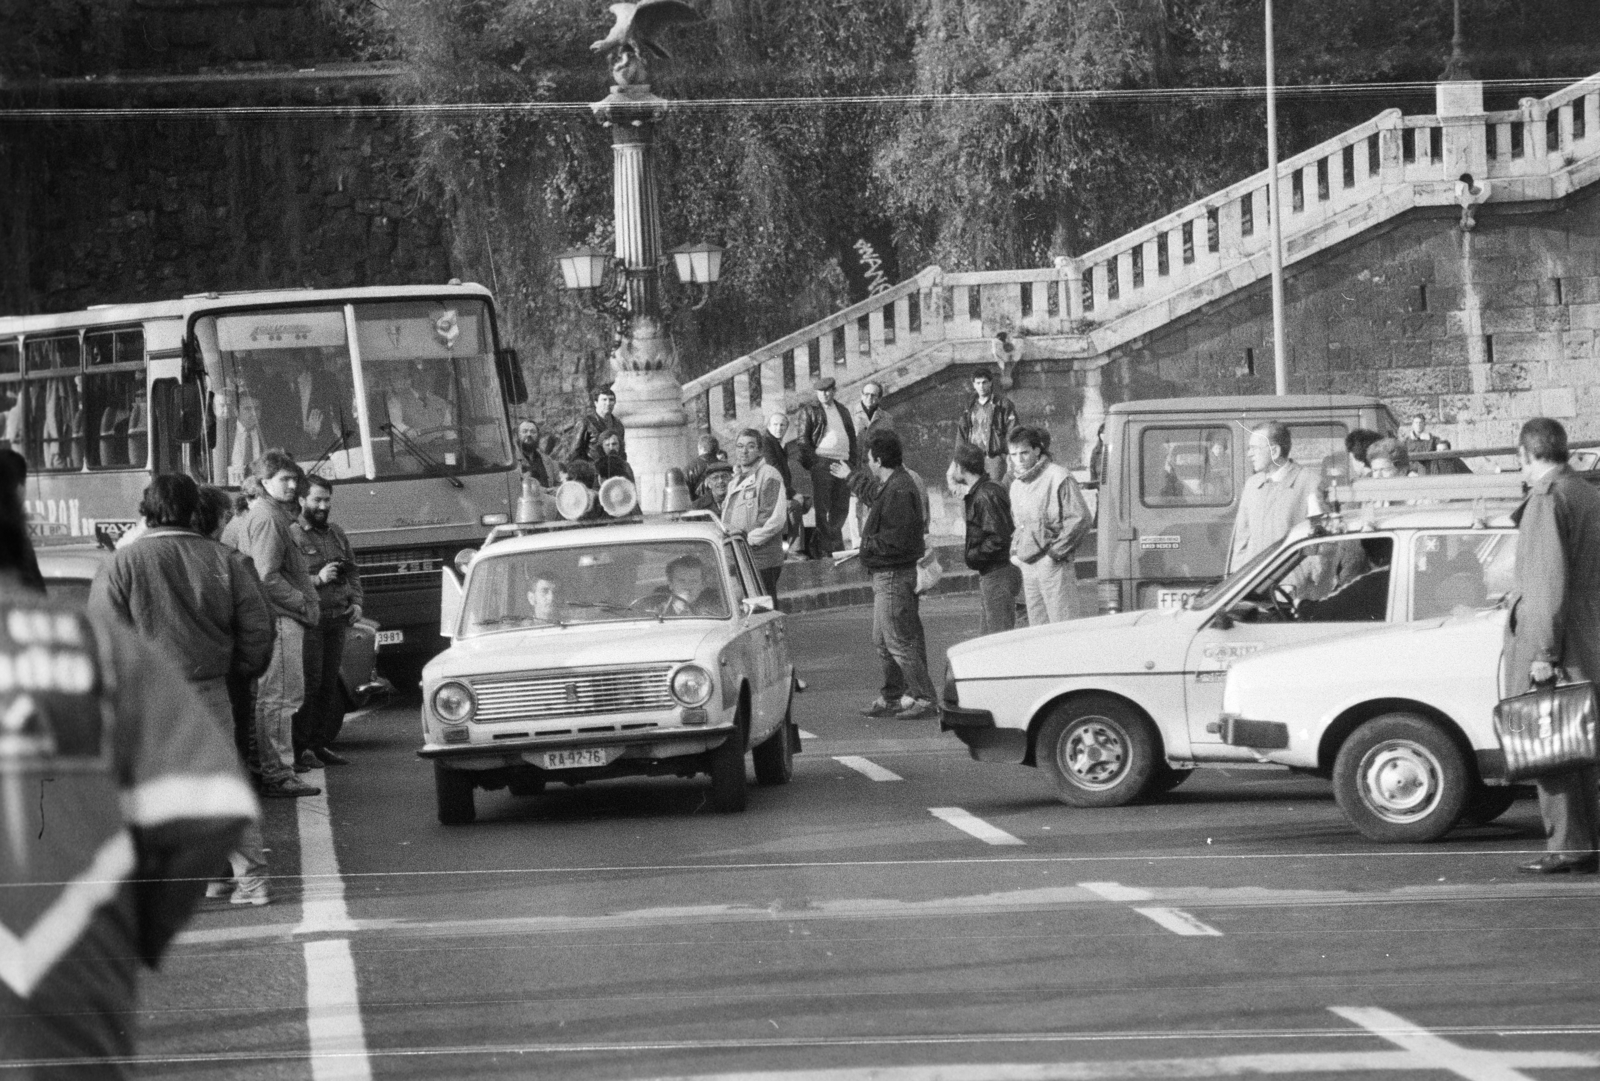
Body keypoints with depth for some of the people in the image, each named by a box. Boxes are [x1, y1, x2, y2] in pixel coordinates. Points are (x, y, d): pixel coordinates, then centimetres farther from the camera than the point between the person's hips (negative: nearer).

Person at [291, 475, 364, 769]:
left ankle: (320, 743, 15)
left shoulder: (337, 534, 17)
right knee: (309, 684, -9)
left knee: (329, 684, 8)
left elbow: (353, 571, 25)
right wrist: (317, 579, -21)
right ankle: (300, 747, -6)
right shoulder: (292, 535, -6)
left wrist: (356, 602, 9)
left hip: (337, 620, 7)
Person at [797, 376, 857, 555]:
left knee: (841, 507, 5)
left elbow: (852, 437, 24)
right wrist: (811, 462, -10)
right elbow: (803, 439, 0)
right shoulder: (809, 410, 6)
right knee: (821, 508, -7)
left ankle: (836, 544, 16)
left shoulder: (843, 410, 21)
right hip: (821, 461, -5)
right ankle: (823, 547, -8)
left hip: (843, 463, 5)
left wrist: (852, 462, 13)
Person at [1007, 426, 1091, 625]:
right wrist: (1015, 552, 12)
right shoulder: (1016, 485, 15)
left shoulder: (1058, 478, -9)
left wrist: (1055, 552, -13)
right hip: (1027, 567, 8)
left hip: (1053, 564, -8)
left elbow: (1081, 519, -13)